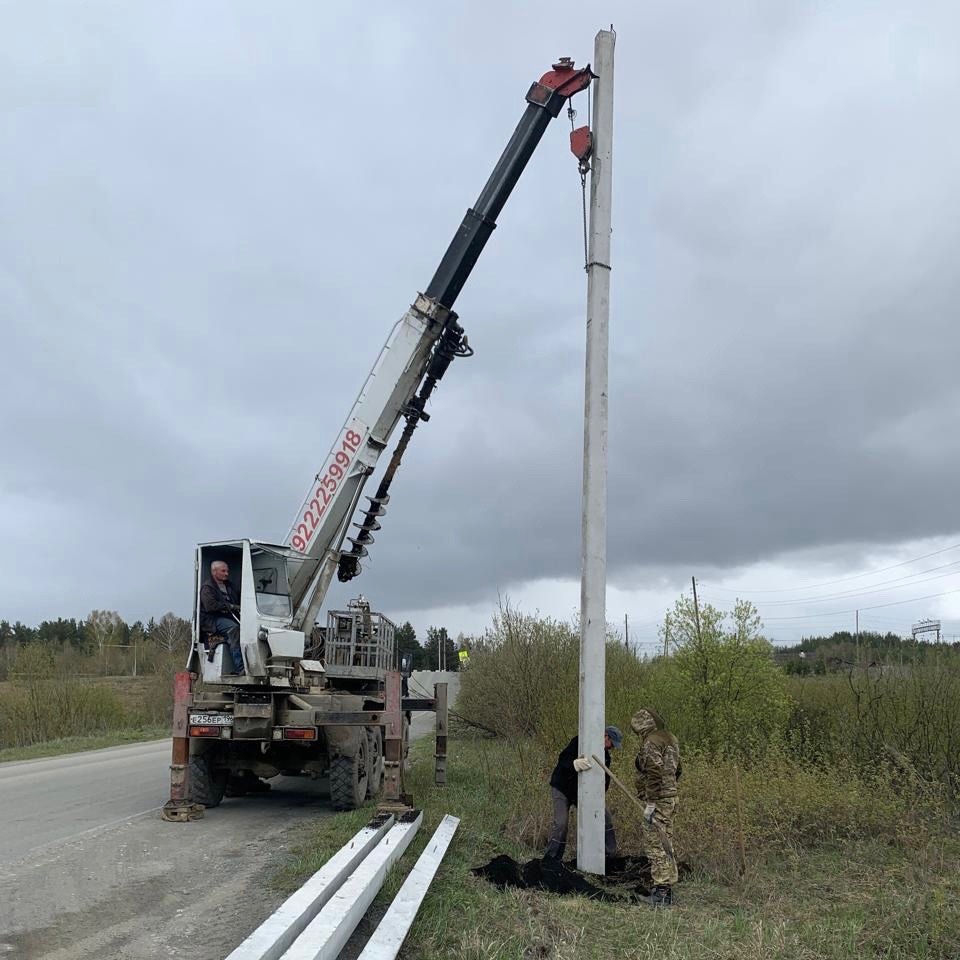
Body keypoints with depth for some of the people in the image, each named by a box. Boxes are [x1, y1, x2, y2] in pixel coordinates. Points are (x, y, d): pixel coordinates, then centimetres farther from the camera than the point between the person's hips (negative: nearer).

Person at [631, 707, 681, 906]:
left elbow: (654, 774, -22)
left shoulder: (651, 743, -15)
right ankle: (666, 890, 19)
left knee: (656, 845, -5)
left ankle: (661, 891, -4)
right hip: (670, 798, 10)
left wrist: (650, 803, -20)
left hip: (657, 801, -10)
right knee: (665, 844, 14)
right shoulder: (671, 739, 14)